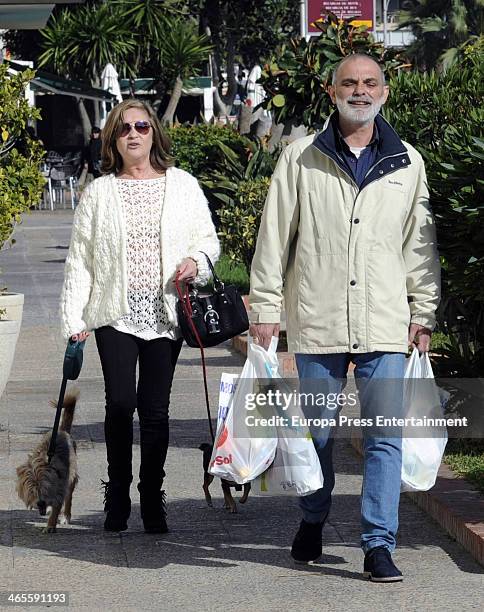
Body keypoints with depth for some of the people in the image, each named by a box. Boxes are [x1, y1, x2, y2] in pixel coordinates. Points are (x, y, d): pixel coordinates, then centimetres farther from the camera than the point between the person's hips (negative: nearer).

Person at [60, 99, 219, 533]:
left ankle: (152, 498, 13)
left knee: (156, 409, 1)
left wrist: (196, 261, -9)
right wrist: (74, 318, 0)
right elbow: (80, 258, 6)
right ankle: (117, 494, 8)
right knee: (120, 402, -8)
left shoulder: (183, 186, 8)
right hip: (116, 314, 0)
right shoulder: (100, 192, 7)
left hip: (165, 314, 1)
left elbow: (208, 238, 14)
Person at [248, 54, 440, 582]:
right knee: (317, 432, 10)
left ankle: (379, 545, -2)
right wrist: (264, 306, 1)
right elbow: (274, 237, 5)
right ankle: (312, 523, 30)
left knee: (386, 436, -5)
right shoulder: (301, 159, 4)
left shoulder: (407, 163, 10)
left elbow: (420, 243, 13)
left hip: (386, 324, 1)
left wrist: (423, 311, 9)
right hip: (318, 321, -1)